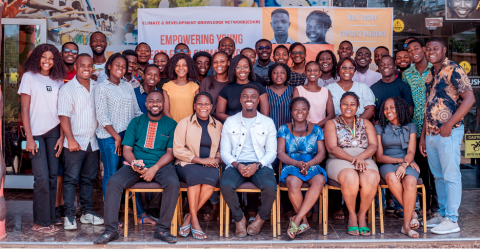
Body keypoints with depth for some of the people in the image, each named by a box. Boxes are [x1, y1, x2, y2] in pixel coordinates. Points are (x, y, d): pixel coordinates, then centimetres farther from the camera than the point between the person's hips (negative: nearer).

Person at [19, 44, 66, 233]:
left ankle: (50, 219, 13)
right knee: (42, 177, -9)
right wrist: (29, 137, -8)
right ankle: (40, 222, 1)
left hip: (54, 132, 4)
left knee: (53, 175, 3)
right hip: (36, 132, -3)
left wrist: (62, 136, 1)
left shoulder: (58, 80, 12)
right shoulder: (29, 77, 3)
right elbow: (24, 109, -1)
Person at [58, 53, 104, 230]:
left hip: (93, 142, 5)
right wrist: (71, 139, -15)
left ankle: (87, 212, 22)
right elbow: (64, 116, -9)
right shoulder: (67, 89, -4)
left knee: (89, 179, 13)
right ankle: (69, 215, 5)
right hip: (75, 143, -4)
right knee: (71, 179, -1)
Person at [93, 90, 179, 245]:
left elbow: (170, 152, 1)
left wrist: (154, 168, -14)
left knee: (173, 183, -32)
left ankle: (162, 229, -19)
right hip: (135, 166, 2)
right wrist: (134, 163, -13)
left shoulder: (171, 124, 9)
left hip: (161, 165, -2)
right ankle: (110, 230, -16)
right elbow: (127, 149, 10)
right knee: (114, 182, -25)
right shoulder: (136, 122, 15)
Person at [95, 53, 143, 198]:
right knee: (111, 174, -1)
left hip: (128, 134, 5)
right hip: (109, 136, -5)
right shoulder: (102, 87, -2)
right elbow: (102, 117, -8)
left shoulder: (128, 86, 14)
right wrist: (117, 137, -11)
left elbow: (137, 111, 15)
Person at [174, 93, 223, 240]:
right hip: (187, 166, -2)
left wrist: (217, 160, -5)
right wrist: (201, 160, -12)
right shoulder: (184, 123, 5)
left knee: (214, 176, -33)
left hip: (210, 167, 2)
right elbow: (178, 150, -3)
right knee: (195, 174, -37)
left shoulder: (218, 125, 15)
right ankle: (195, 221, -27)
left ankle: (190, 217, -22)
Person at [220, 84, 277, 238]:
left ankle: (261, 218, 0)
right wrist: (237, 165, -13)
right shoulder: (230, 122, 11)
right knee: (225, 185, -32)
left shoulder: (268, 123, 10)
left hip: (260, 165, 0)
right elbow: (224, 152, 7)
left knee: (270, 187, -32)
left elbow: (272, 152, 5)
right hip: (236, 164, 0)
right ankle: (239, 218, -4)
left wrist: (257, 165, -14)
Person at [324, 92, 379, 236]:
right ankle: (352, 215, -14)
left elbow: (374, 146, 6)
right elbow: (332, 148, -3)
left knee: (371, 178, -33)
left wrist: (360, 157, -15)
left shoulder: (365, 123, 19)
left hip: (364, 160, 2)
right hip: (339, 161, -2)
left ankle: (362, 214, -12)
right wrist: (352, 159, -17)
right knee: (350, 177, -36)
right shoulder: (331, 124, 11)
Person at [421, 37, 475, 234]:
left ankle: (452, 220, 3)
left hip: (449, 133, -8)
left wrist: (449, 124, -18)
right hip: (430, 134, 8)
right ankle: (443, 213, 25)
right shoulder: (430, 75, 16)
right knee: (438, 176, 14)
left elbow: (469, 99, -16)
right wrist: (423, 135, 15)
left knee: (451, 175, -2)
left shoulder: (454, 70, -7)